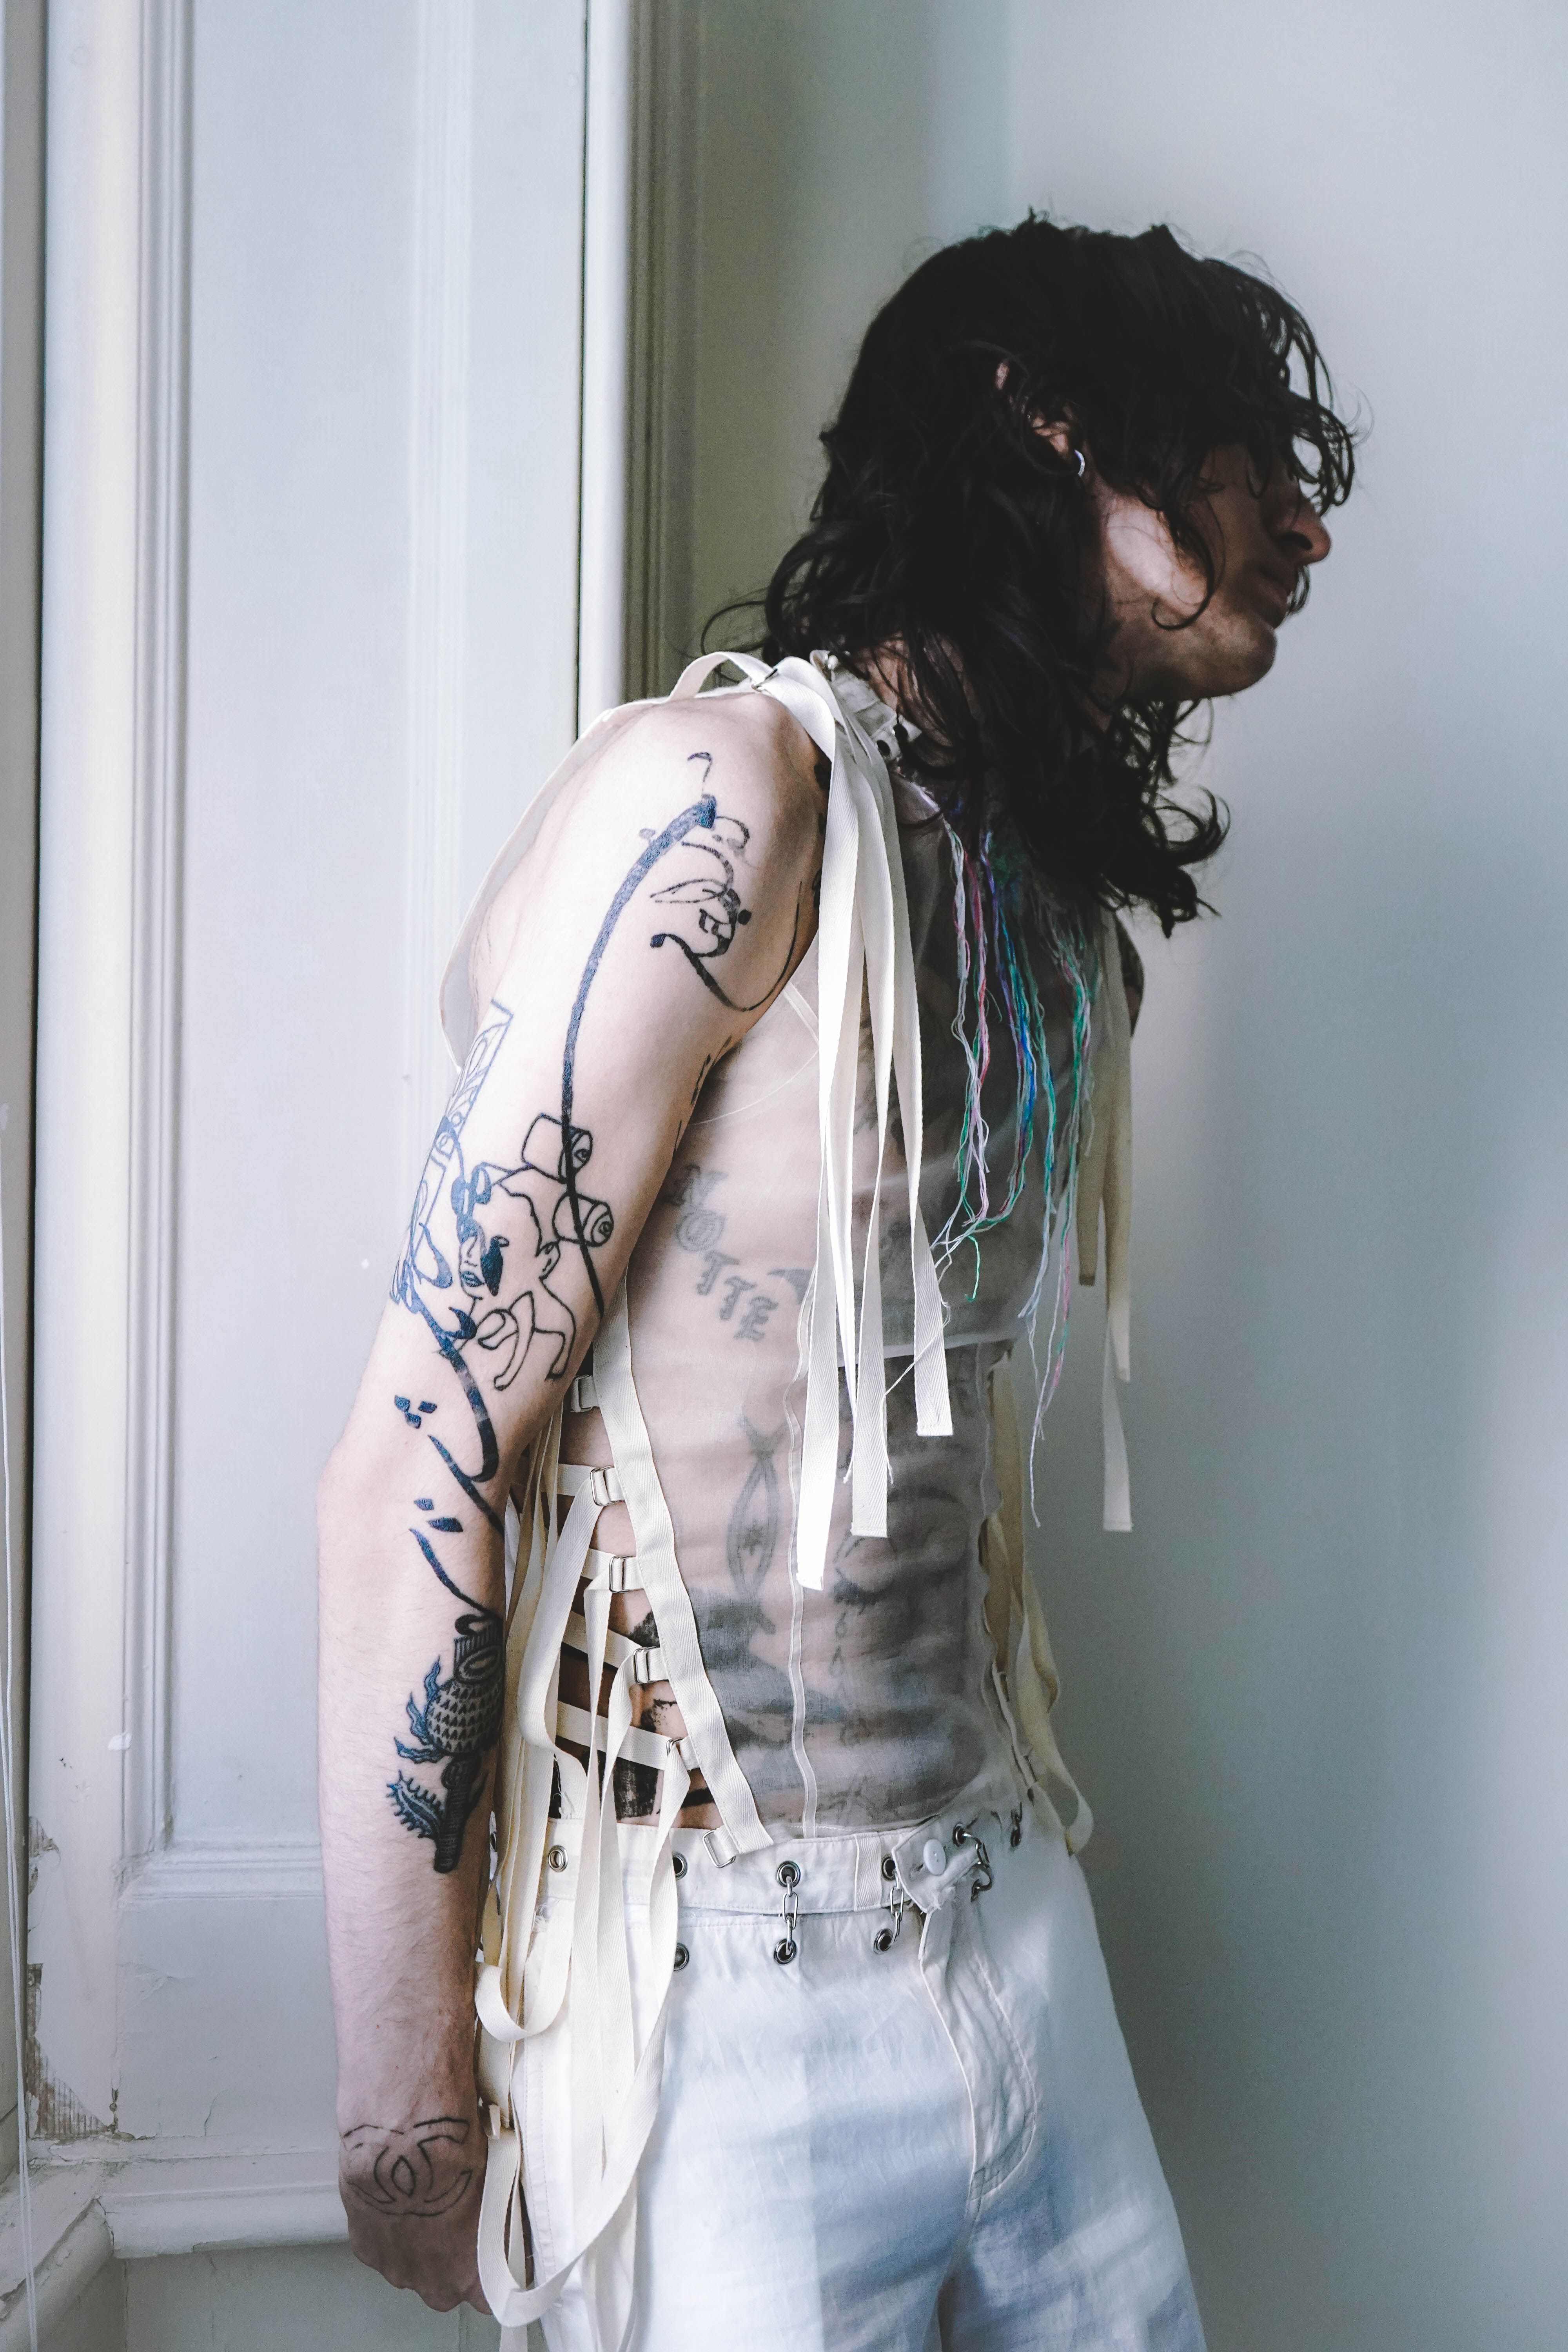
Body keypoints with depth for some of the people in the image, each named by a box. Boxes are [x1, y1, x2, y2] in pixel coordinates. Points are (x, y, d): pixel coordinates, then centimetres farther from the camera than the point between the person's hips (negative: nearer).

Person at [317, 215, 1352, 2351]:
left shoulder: (1043, 888, 9)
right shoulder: (726, 791, -16)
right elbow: (419, 1468, -18)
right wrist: (408, 2111, -12)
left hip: (1008, 1910, 8)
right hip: (727, 1990, -7)